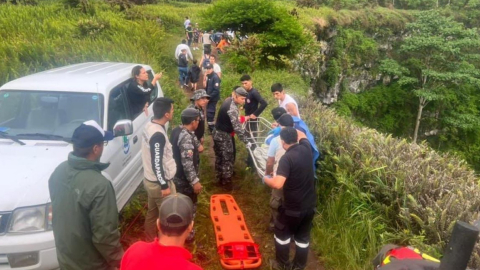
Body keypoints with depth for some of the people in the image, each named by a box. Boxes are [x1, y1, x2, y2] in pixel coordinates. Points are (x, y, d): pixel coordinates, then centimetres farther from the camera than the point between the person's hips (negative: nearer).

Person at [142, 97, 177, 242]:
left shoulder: (149, 126, 1)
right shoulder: (158, 134, -28)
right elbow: (157, 164, -26)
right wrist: (164, 185, -18)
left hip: (150, 180, 9)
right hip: (159, 183, -9)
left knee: (152, 212, 23)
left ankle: (150, 241, 39)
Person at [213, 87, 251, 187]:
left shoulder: (229, 100, 3)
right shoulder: (232, 108, -27)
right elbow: (237, 127, -30)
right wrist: (246, 141, -27)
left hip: (218, 133, 10)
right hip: (224, 135, -10)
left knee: (219, 157, 20)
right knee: (228, 158, 4)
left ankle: (219, 178, 35)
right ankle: (226, 181, 16)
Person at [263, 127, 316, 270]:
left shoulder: (287, 158, -23)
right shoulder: (306, 149, -5)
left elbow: (278, 183, -33)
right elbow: (302, 135, 19)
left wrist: (266, 178, -14)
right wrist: (290, 129, 24)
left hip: (293, 207, -6)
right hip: (309, 205, 6)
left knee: (282, 234, 18)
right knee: (303, 237, 21)